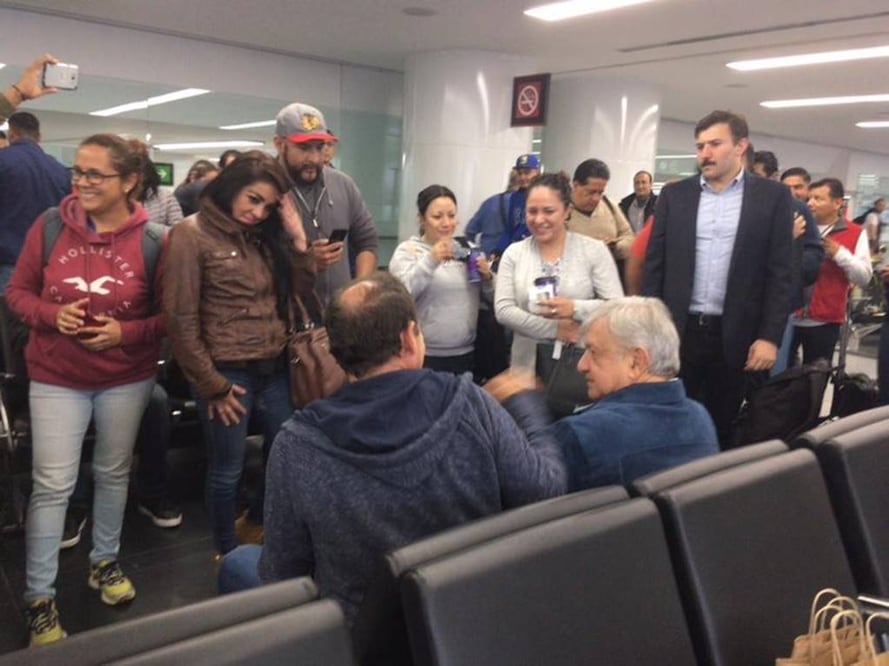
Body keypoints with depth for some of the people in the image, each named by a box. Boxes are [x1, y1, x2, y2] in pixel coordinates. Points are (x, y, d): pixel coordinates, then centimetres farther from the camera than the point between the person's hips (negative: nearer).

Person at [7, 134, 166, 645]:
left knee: (114, 473, 17)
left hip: (127, 377, 0)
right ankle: (40, 596, 17)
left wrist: (128, 332, -21)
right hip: (56, 377, 0)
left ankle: (105, 561, 39)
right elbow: (18, 291, 2)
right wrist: (51, 314, -17)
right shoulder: (49, 227, -8)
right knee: (52, 484, 2)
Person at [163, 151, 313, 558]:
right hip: (227, 373, -6)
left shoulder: (263, 236, 9)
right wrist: (210, 384, -11)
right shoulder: (191, 235, -10)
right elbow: (180, 319, -12)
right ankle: (228, 553, 31)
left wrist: (296, 236, -4)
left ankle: (255, 525, 43)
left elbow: (302, 293, 7)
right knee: (227, 469, 9)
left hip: (274, 369, 7)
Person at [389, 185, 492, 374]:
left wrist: (487, 277, -5)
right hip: (426, 357, -4)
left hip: (466, 355, 5)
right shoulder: (408, 250, -2)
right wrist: (429, 261, -29)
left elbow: (492, 298, 14)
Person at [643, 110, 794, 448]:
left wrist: (770, 336, -8)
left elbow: (781, 273, -1)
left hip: (737, 335, -1)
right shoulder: (675, 194, 6)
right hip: (678, 330, 1)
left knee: (724, 430, 10)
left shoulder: (772, 196, 1)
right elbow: (655, 264, 5)